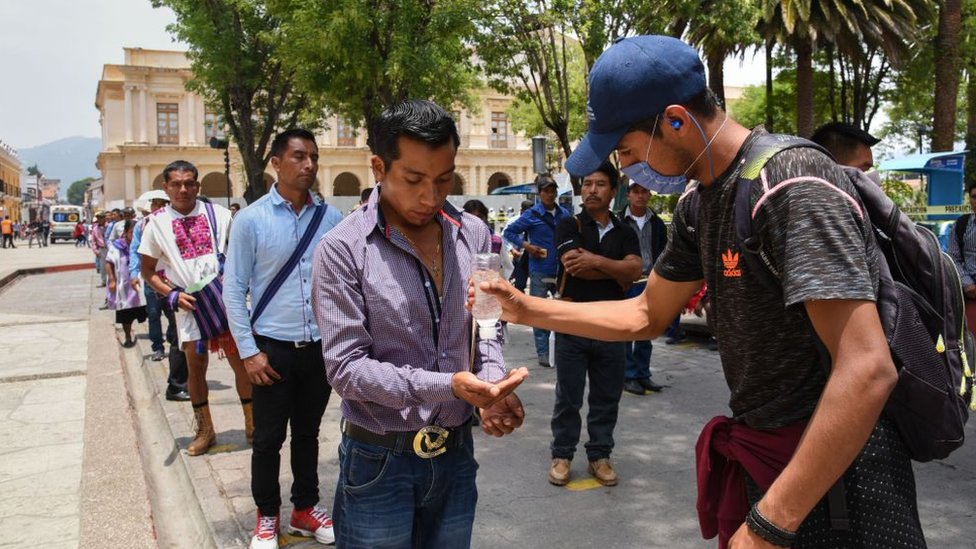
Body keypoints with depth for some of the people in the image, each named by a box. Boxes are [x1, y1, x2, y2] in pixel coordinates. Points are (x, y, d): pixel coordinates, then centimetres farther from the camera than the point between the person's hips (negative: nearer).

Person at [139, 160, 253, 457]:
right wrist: (172, 295, -7)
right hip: (188, 304, 1)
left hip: (225, 297, 0)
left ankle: (252, 424, 20)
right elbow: (147, 270, 7)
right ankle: (204, 430, 25)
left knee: (241, 360, 4)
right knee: (196, 366, 9)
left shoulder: (217, 214, 0)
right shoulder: (157, 223, 1)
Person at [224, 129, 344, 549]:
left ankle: (305, 509, 37)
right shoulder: (251, 220, -8)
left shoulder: (331, 218, -3)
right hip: (273, 348, -2)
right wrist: (248, 351, -8)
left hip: (321, 347, 2)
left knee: (307, 434, 18)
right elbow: (233, 290, -5)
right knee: (268, 439, 11)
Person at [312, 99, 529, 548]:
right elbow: (345, 367, -17)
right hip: (379, 462, -4)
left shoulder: (473, 234, 0)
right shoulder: (343, 249, -14)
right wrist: (448, 385, -25)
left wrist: (492, 382, -9)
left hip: (457, 453, 4)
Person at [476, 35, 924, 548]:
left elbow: (867, 370, -30)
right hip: (755, 454, 8)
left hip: (832, 467, -8)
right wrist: (527, 308, 7)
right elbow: (645, 316, 15)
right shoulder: (698, 205, 5)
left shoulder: (793, 186, -23)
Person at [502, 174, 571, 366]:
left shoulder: (564, 214, 8)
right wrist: (526, 246, -12)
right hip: (540, 273, -4)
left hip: (561, 271, 4)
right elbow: (508, 232, -2)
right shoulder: (532, 215, -5)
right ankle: (543, 354, 12)